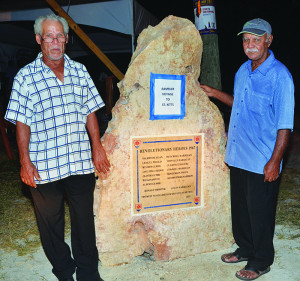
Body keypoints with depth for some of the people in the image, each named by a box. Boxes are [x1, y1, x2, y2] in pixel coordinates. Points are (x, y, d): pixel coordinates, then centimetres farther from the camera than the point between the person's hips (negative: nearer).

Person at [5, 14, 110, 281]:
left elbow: (90, 112, 10)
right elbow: (22, 123, -2)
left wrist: (97, 148, 6)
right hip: (43, 166, -2)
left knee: (84, 218, 12)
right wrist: (25, 161, -7)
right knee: (51, 221, 12)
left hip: (81, 161, 2)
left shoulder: (79, 71, 7)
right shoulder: (26, 77, -2)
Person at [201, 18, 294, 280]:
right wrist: (215, 93, 16)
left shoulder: (280, 75, -14)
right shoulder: (243, 70, 9)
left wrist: (275, 161, -19)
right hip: (238, 155, 8)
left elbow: (285, 123, -16)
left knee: (260, 212, 6)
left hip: (262, 161, -7)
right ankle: (245, 248, 39)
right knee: (240, 207, 19)